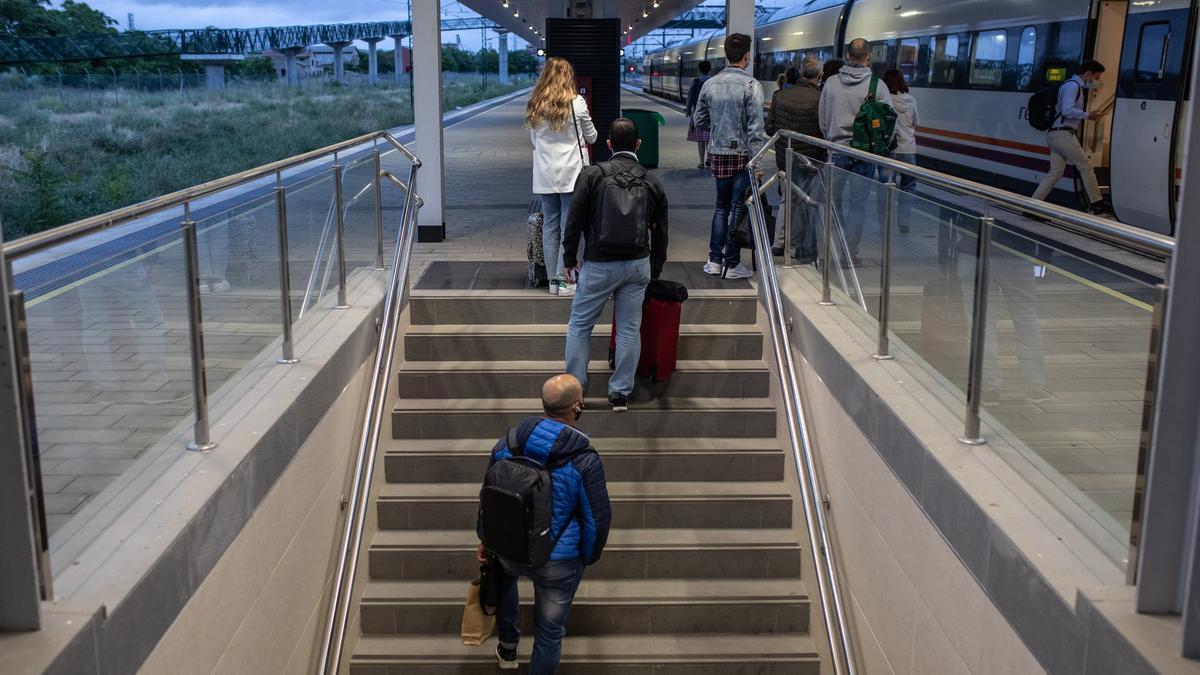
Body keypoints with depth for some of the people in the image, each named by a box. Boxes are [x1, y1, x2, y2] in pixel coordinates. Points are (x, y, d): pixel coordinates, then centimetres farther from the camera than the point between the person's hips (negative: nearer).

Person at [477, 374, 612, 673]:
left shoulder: (508, 442, -10)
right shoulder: (584, 461, -23)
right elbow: (597, 518, -14)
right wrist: (588, 557, 5)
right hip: (558, 562, -4)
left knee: (505, 573, 38)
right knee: (549, 630, 16)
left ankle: (507, 648, 49)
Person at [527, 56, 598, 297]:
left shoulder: (534, 106, 4)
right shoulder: (577, 103, -6)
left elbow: (533, 139, 13)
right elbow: (591, 137, 5)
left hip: (544, 176, 4)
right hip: (571, 173, -4)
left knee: (550, 226, 9)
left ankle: (553, 280, 13)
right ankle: (564, 280, 0)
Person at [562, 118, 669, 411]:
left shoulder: (592, 175, -4)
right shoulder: (652, 183, 7)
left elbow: (574, 222, -6)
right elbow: (660, 234, 11)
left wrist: (570, 260, 4)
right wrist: (654, 272, 21)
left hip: (599, 265, -3)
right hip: (638, 265, 3)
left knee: (579, 326, 10)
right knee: (630, 329, 9)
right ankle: (621, 394, 13)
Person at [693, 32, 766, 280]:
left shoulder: (710, 84, 4)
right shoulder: (751, 85, -12)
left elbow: (700, 120, 10)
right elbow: (755, 126, -16)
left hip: (717, 154, 5)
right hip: (741, 155, -5)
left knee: (721, 206, 17)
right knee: (738, 208, 3)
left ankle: (714, 260, 17)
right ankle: (732, 264, 8)